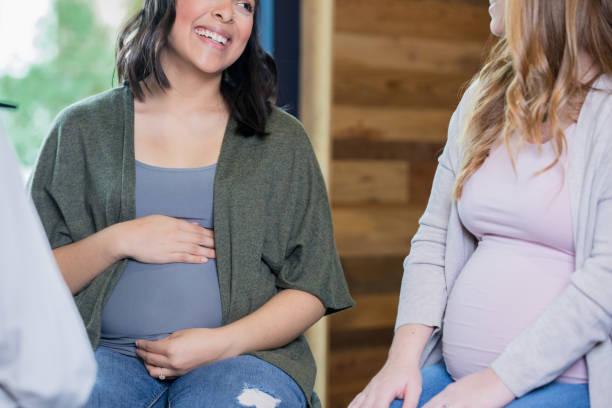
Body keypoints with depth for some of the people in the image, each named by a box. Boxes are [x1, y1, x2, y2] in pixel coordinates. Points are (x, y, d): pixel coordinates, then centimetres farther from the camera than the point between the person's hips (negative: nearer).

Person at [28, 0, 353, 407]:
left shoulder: (281, 140, 10)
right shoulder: (82, 129, 10)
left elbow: (312, 290, 5)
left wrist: (223, 343, -10)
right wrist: (115, 242, -8)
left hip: (242, 354, 0)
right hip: (108, 352, 1)